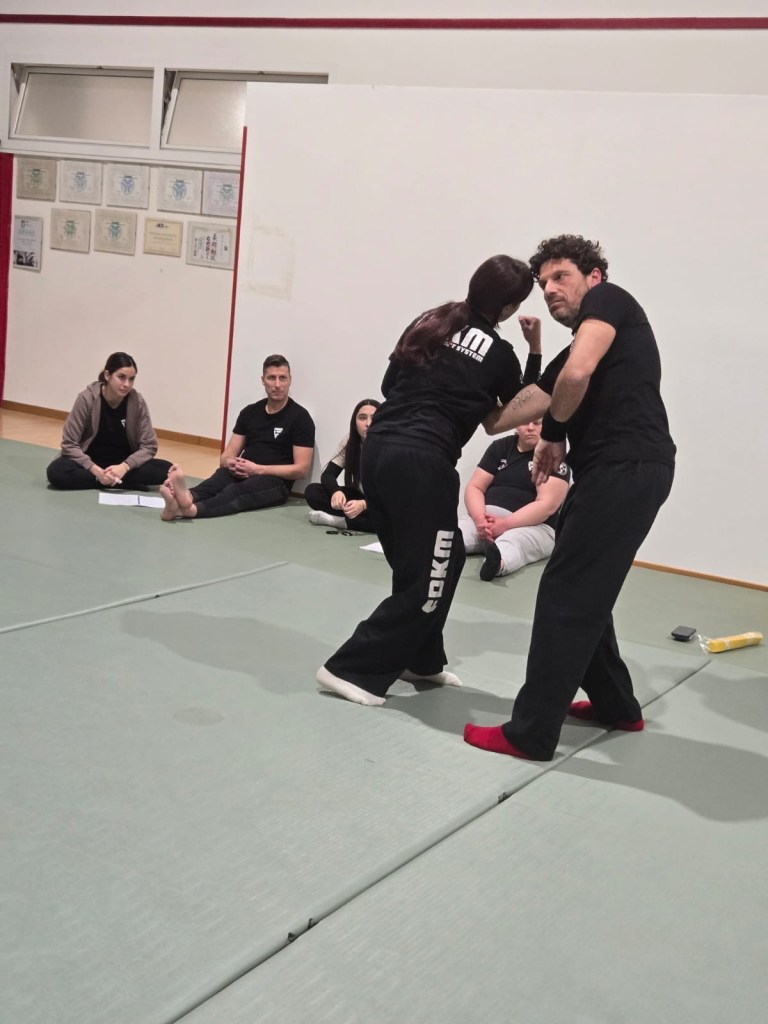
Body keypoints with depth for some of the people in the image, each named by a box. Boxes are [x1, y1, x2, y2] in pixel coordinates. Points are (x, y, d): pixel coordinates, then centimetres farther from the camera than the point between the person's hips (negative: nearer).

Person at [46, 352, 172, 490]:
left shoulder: (137, 402, -12)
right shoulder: (87, 399, -17)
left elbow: (149, 446, -9)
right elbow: (69, 444, -14)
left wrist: (124, 467, -26)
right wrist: (96, 470, -28)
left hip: (122, 465, 0)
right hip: (91, 463, 0)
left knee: (165, 469, -24)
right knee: (56, 472, -33)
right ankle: (128, 483, -26)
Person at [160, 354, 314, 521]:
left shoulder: (299, 417, 0)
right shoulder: (250, 412, 16)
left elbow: (301, 469, -6)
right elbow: (226, 457, 15)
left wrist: (258, 469, -15)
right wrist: (231, 463, -12)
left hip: (274, 481, -4)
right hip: (242, 474, 5)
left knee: (234, 491, -37)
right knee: (219, 479, -32)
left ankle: (191, 508, -68)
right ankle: (186, 497, -67)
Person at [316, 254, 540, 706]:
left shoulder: (430, 322, 12)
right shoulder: (499, 353, -3)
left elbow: (389, 384, 17)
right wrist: (535, 350, 14)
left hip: (379, 447, 7)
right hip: (422, 462, -7)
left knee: (436, 559, 21)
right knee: (428, 574, 4)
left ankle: (421, 660, 30)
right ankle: (352, 668, 2)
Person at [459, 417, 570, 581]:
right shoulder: (500, 447, 14)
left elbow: (547, 505, -11)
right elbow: (474, 487, 8)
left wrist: (505, 524, -22)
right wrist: (479, 518, -14)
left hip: (533, 526, -4)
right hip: (486, 519, 4)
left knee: (511, 542, -41)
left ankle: (498, 562, -74)